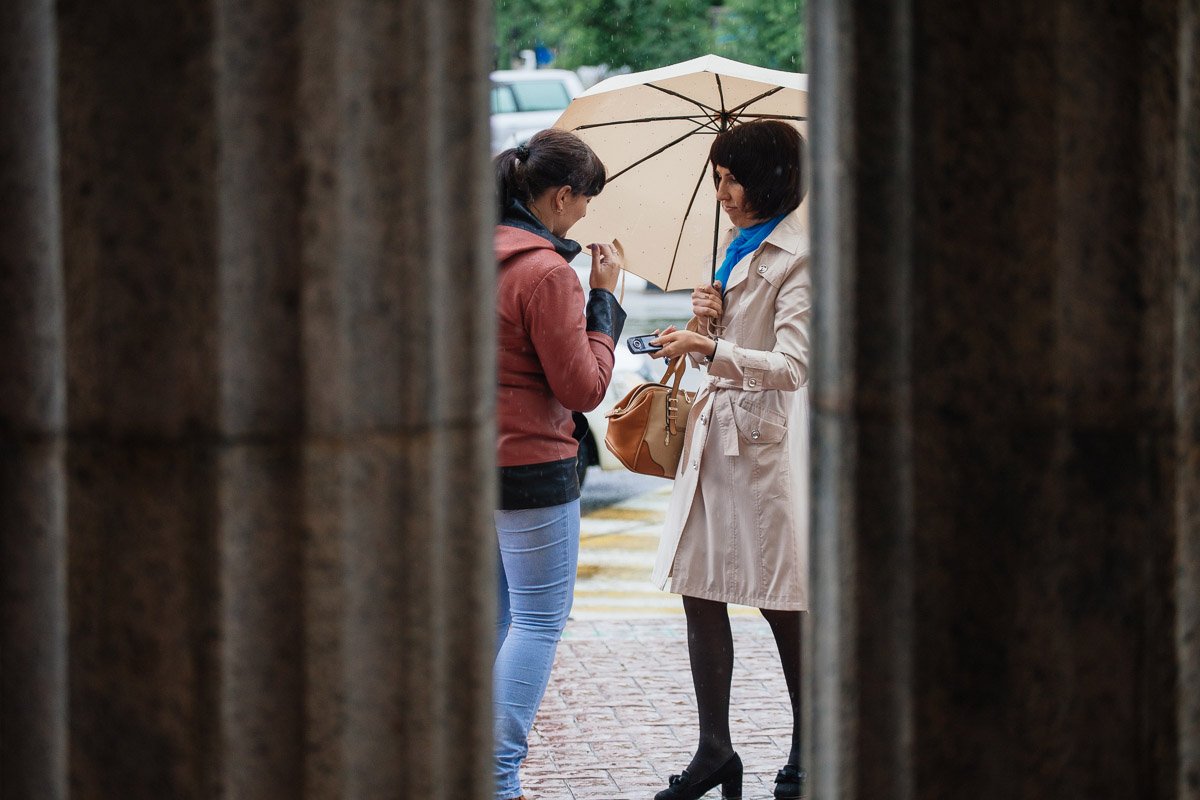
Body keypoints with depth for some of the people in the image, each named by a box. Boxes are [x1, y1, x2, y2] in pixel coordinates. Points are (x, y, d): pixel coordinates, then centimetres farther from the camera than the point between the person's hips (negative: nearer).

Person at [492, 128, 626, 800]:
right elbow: (584, 388, -15)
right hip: (531, 466, -8)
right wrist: (605, 298, -8)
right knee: (541, 620, 0)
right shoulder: (548, 272, -18)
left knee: (492, 611, 18)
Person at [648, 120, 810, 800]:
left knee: (783, 605, -1)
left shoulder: (800, 257, -11)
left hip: (767, 440, -8)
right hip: (716, 433, 8)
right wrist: (705, 323, 2)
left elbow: (792, 365, -20)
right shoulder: (741, 246, 16)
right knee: (700, 592, 6)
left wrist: (709, 348, -31)